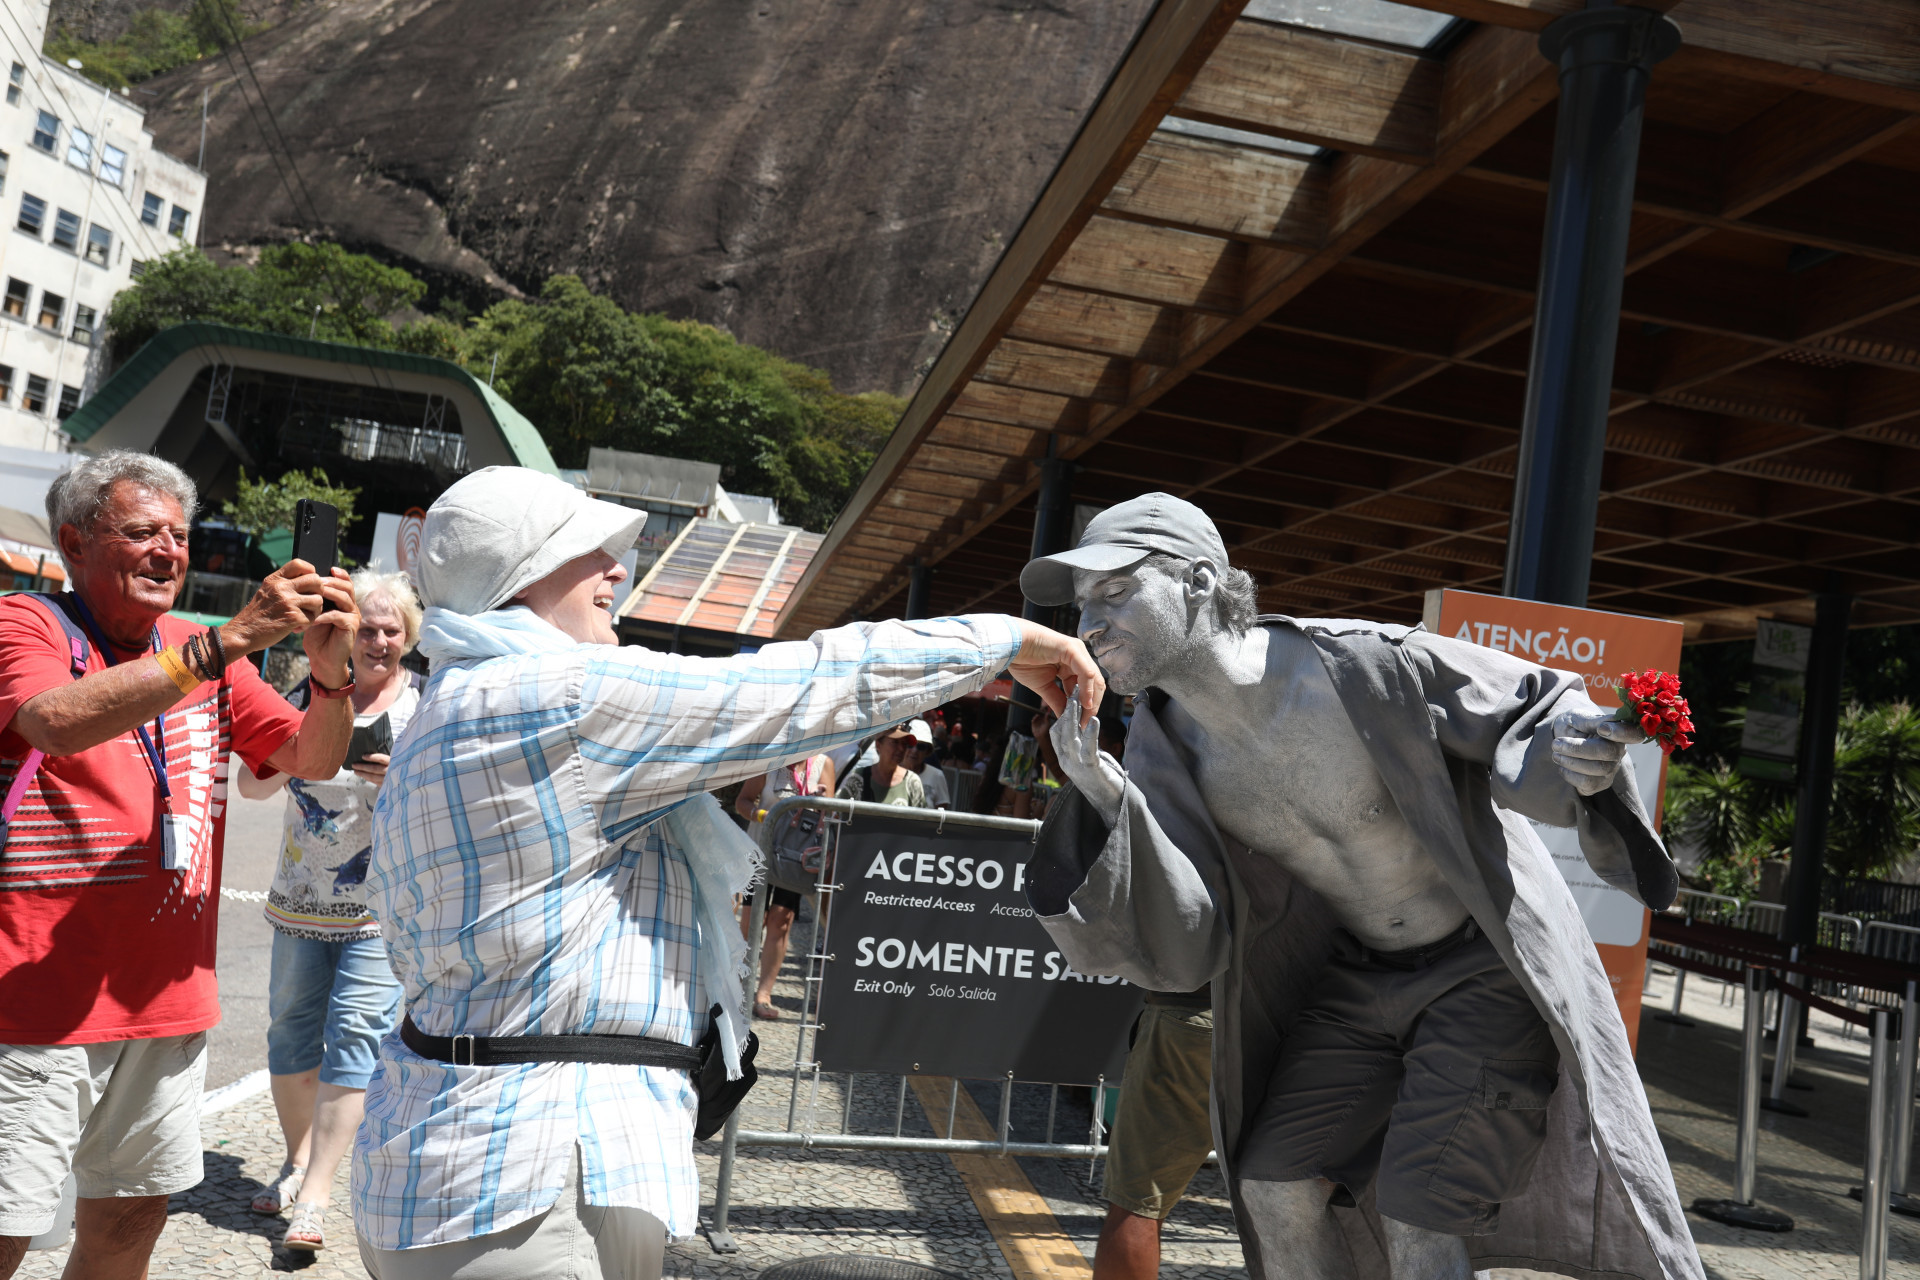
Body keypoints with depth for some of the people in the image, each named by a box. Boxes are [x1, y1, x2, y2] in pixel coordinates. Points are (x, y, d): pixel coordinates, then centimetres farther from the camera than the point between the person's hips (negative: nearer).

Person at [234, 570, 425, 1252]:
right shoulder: (310, 696, 7)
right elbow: (250, 784, 5)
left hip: (384, 910, -4)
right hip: (301, 900, 4)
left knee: (354, 1034, -9)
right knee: (291, 1026, 11)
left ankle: (315, 1194, -4)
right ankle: (299, 1157, 31)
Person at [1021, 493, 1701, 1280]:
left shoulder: (1363, 665, -27)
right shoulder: (1164, 744, -11)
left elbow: (1533, 708, -14)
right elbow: (1181, 948, -17)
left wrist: (1569, 763, -39)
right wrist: (1107, 802, -31)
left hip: (1488, 970, -5)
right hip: (1360, 978, 6)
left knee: (1419, 1208, -11)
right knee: (1274, 1179, 5)